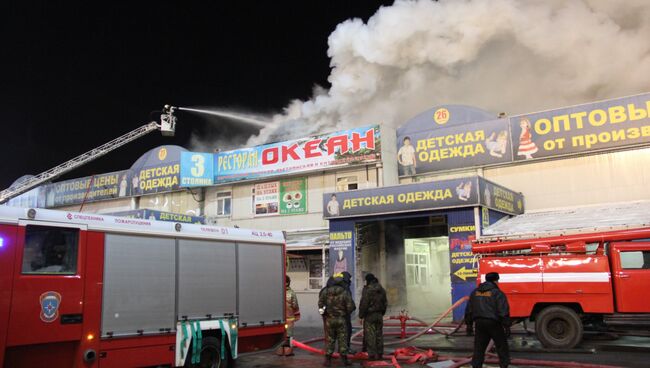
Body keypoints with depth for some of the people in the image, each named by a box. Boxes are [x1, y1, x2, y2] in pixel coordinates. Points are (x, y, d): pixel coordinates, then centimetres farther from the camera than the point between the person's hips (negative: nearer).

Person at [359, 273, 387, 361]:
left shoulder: (367, 289, -13)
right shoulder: (382, 290, 9)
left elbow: (364, 304, -15)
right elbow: (385, 303, 15)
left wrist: (361, 315, -7)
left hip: (369, 315, -7)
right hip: (379, 315, 7)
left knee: (370, 335, -3)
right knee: (379, 335, 10)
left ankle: (372, 355, -3)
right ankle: (379, 354, 14)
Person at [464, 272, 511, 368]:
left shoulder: (475, 292, 12)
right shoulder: (497, 293, -6)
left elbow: (469, 310, 14)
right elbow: (503, 312, -11)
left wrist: (469, 324, 20)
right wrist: (507, 326, -6)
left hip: (479, 323, 5)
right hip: (493, 323, -5)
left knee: (479, 347, 10)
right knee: (502, 346, 9)